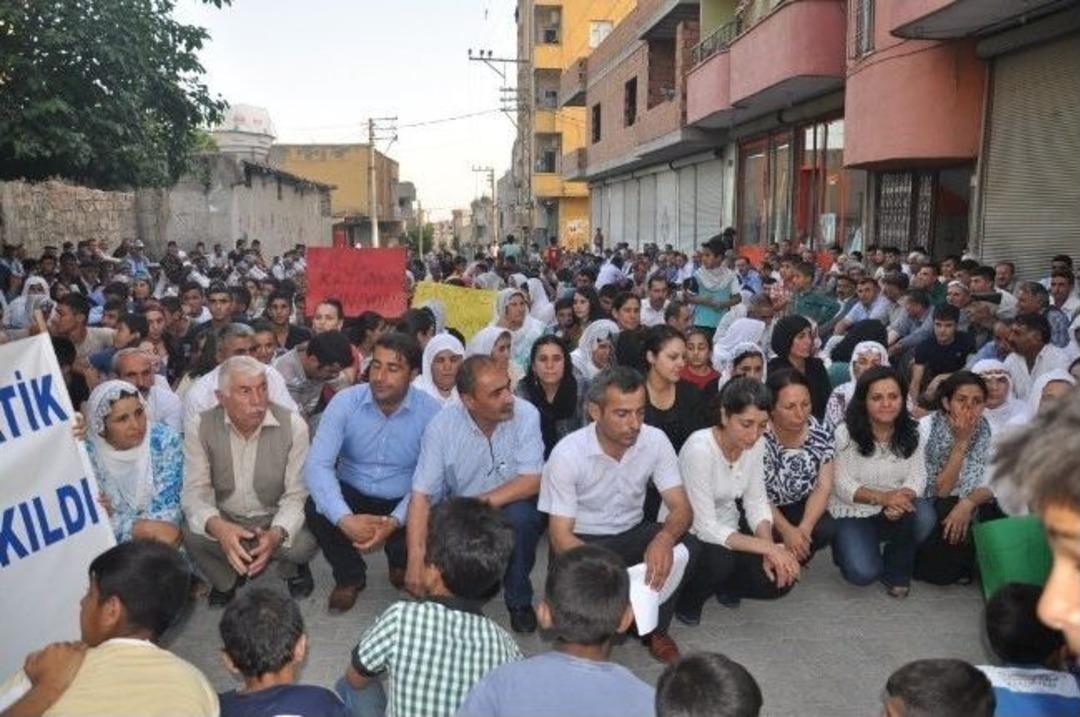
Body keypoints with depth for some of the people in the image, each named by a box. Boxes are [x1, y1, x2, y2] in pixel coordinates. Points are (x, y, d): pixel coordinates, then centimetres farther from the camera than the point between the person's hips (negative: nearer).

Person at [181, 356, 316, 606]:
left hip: (275, 518, -1)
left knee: (304, 542, -30)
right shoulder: (199, 427, -13)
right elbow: (195, 492, -17)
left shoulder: (293, 425, -17)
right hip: (224, 518, 1)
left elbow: (297, 494, -17)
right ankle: (225, 580, 6)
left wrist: (276, 534, -39)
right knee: (192, 535, -29)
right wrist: (218, 528, -41)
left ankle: (291, 567, 10)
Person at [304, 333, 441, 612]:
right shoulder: (345, 401, -14)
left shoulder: (430, 411, -15)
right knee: (315, 510, -29)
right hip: (353, 495, 1)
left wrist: (396, 522, -35)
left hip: (404, 501, 0)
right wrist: (345, 519, -38)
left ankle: (400, 563, 12)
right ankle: (350, 576, 4)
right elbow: (317, 465, -22)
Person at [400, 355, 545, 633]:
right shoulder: (442, 425, -17)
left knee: (520, 516, -33)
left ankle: (519, 600, -6)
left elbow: (532, 481, -22)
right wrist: (416, 558, -31)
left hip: (511, 508, -1)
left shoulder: (525, 414, -19)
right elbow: (422, 495, -19)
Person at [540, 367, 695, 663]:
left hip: (632, 534, 3)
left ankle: (654, 627, 2)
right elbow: (560, 535, -21)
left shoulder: (656, 441, -14)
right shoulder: (567, 453, -23)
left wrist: (664, 537, -40)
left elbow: (681, 508, -14)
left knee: (685, 549, -25)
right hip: (582, 542, -3)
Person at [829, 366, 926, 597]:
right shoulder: (845, 433, -13)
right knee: (863, 573, -24)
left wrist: (901, 499, -32)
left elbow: (917, 476, -9)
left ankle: (896, 571, -1)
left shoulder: (911, 433, -2)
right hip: (853, 513, -3)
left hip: (895, 511, 3)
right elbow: (842, 486, -15)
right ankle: (847, 546, 15)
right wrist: (882, 497, -31)